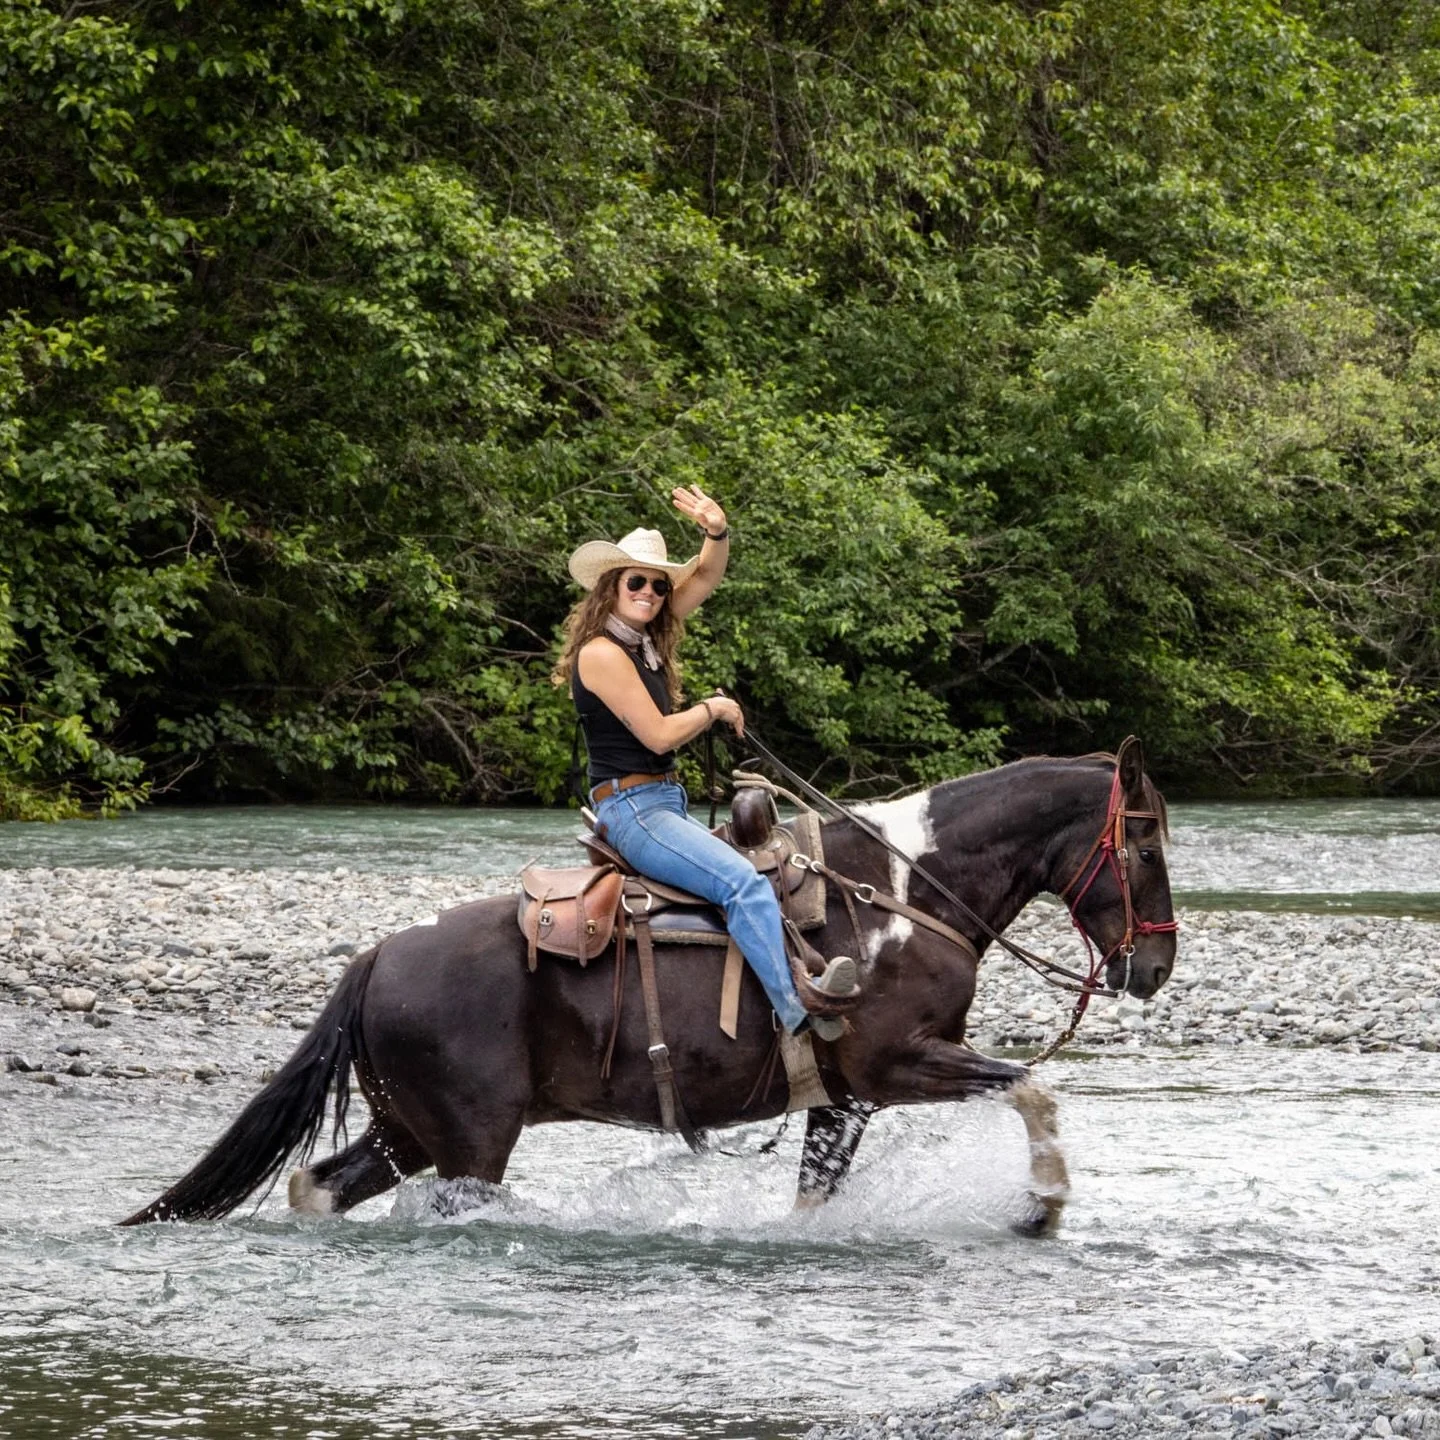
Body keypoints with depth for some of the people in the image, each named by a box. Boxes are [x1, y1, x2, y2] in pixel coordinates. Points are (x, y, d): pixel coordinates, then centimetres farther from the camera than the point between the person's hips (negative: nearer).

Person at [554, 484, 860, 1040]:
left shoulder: (645, 640, 13)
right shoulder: (602, 653, -13)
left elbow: (705, 577, 17)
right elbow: (658, 735, -17)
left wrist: (717, 532, -3)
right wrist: (713, 709, -1)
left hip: (668, 806, 11)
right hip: (631, 807, -11)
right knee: (745, 883, -26)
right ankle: (797, 1004, -35)